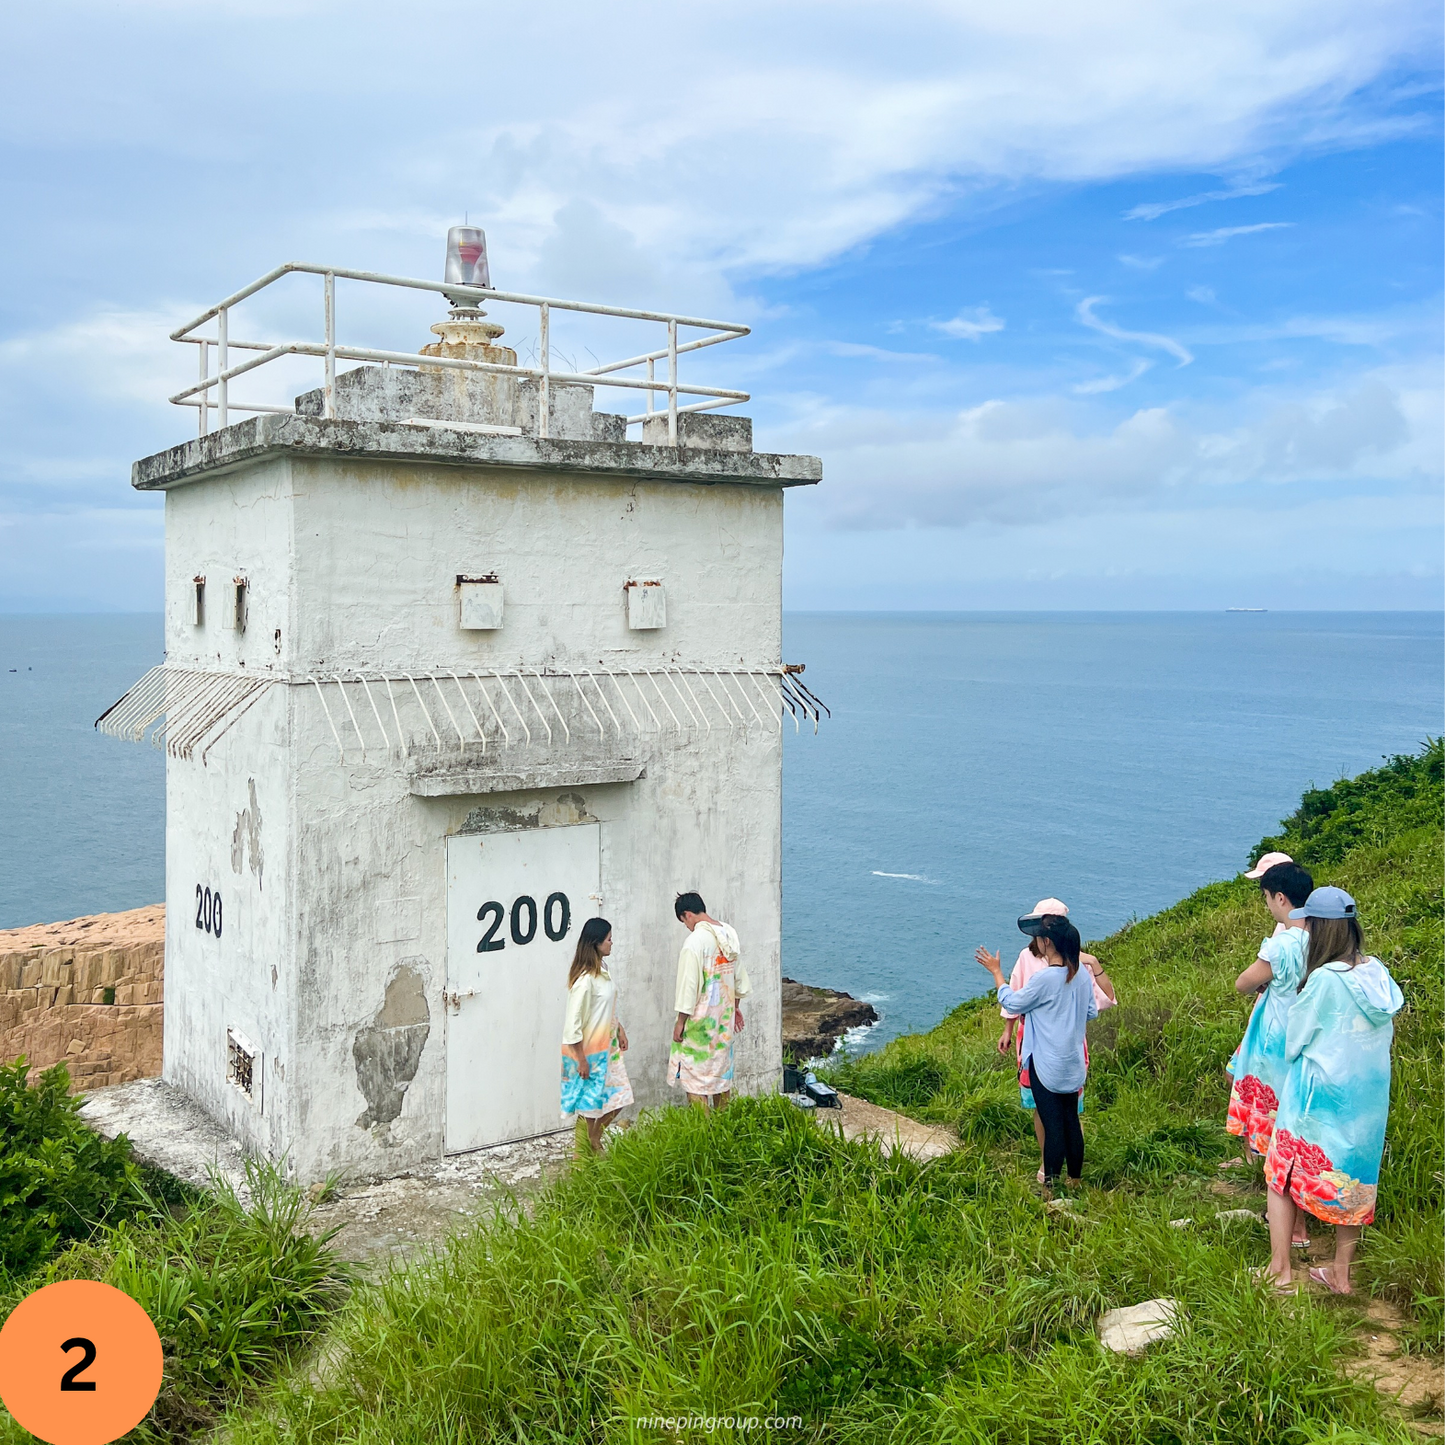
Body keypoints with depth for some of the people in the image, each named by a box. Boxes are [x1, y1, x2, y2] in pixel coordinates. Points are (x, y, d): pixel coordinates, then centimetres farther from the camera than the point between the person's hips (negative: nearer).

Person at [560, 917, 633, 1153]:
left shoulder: (602, 969, 5)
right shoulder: (585, 979, -24)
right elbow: (573, 1022, -23)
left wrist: (620, 1030, 17)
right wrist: (581, 1059, -20)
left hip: (607, 1047, 9)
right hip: (588, 1053, -9)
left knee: (619, 1096, 13)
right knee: (589, 1103, 4)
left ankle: (594, 1140, 32)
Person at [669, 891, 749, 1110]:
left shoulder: (695, 940, -20)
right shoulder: (729, 934, 4)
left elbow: (689, 983, -20)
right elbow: (739, 974, 13)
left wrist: (680, 1021, -14)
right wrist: (736, 1006, 23)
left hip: (701, 1018, -8)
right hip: (724, 1015, 8)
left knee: (694, 1073, 0)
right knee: (721, 1067, 17)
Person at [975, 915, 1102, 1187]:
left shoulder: (1045, 978, -23)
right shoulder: (1083, 974, -2)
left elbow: (1012, 1004, -10)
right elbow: (1092, 1012, 10)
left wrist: (996, 972, 1)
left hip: (1047, 1065, -7)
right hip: (1073, 1063, 7)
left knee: (1052, 1125, 1)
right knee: (1071, 1121, 16)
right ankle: (1075, 1181, 28)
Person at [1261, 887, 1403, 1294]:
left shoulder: (1324, 980, -22)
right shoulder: (1377, 973, -4)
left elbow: (1294, 1040, -11)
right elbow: (1386, 1036, 9)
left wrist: (1294, 1054, 11)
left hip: (1319, 1098, -6)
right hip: (1369, 1099, 6)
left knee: (1284, 1173, 9)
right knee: (1354, 1177, 17)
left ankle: (1279, 1270, 11)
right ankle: (1341, 1273, 26)